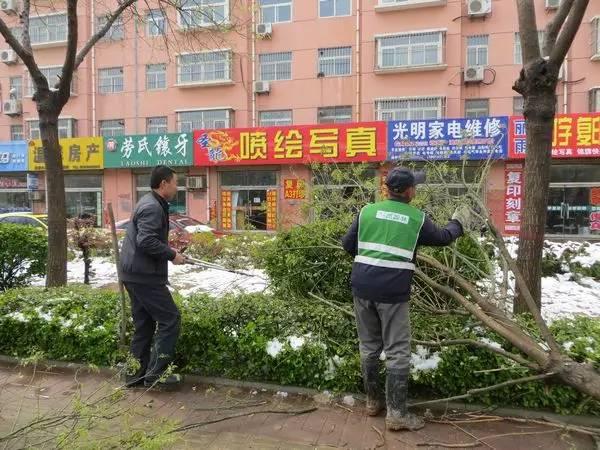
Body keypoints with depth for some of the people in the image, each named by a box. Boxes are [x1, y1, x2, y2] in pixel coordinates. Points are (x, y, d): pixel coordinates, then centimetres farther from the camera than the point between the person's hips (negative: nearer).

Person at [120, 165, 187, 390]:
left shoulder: (151, 203, 16)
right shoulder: (152, 207, -16)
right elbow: (146, 241, -26)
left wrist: (168, 250, 12)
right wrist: (171, 254, -16)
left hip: (135, 273, 11)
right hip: (145, 275, -11)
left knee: (144, 324, 15)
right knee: (170, 319, -4)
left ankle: (137, 374, 23)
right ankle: (155, 373, 1)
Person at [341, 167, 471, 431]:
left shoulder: (367, 211, 7)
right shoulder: (417, 218, 2)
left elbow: (347, 244, 10)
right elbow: (442, 238, 19)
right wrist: (458, 222, 39)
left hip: (362, 286, 4)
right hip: (393, 291, -3)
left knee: (368, 345, 16)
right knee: (397, 352, 6)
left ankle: (373, 401, 30)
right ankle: (396, 413, 12)